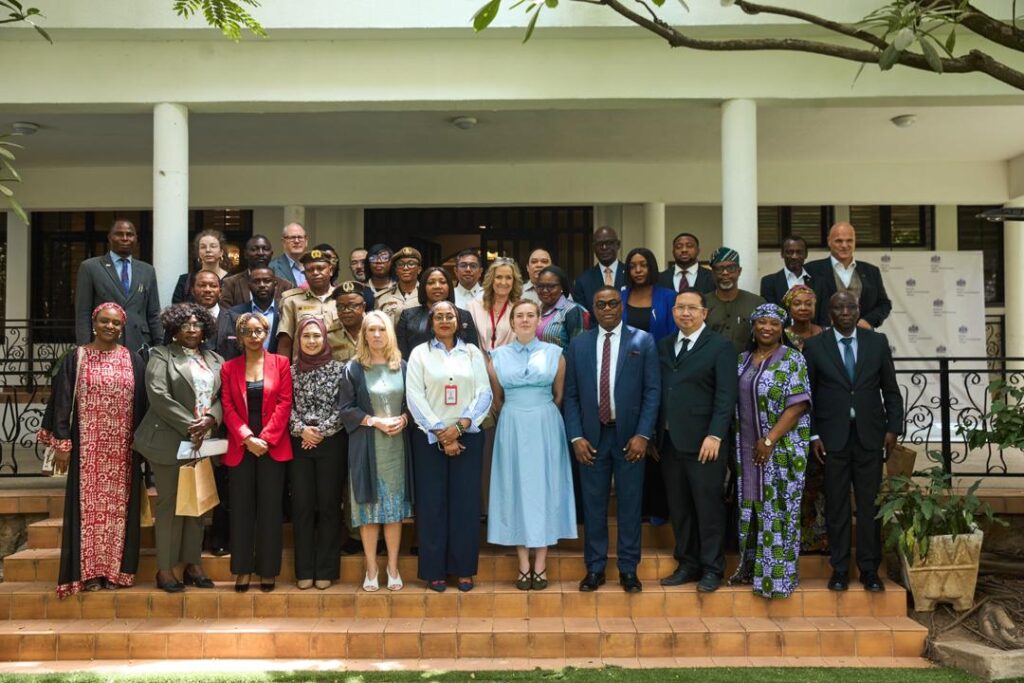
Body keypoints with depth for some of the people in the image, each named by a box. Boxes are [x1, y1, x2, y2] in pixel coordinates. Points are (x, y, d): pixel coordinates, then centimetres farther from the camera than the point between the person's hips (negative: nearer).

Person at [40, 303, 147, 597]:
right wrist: (62, 442, -6)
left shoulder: (133, 360, 6)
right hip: (87, 447, -1)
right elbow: (62, 401, 0)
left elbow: (141, 404, 7)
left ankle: (116, 568, 11)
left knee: (118, 505, 4)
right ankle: (89, 570, 7)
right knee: (89, 504, 1)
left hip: (122, 448, 1)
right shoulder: (77, 358, 1)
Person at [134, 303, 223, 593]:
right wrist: (189, 426, -15)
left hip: (204, 440, 5)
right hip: (171, 441, -5)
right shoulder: (161, 355, 2)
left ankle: (192, 563, 15)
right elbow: (158, 395, -10)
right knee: (170, 503, -2)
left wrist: (210, 419, -12)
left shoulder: (215, 360, 16)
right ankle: (165, 569, 5)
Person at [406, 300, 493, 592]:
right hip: (429, 437, -1)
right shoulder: (420, 353, 4)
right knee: (432, 502, 1)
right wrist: (441, 434, -10)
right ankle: (434, 570, 8)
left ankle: (464, 569, 10)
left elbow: (484, 394, 1)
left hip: (467, 436, 1)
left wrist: (459, 426, -11)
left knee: (466, 502, 2)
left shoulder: (472, 353, 8)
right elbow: (415, 397, -4)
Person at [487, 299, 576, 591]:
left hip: (546, 428, -1)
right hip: (511, 429, 1)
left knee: (544, 488, 2)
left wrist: (541, 418, 11)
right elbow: (497, 398, 13)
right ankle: (524, 564, 9)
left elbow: (559, 395, 8)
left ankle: (541, 564, 9)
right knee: (516, 490, 2)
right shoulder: (498, 356, 4)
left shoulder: (554, 354, 2)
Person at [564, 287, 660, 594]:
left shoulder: (643, 341, 0)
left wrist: (643, 435, -10)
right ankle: (595, 568, 19)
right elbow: (571, 395, 5)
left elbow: (652, 391, -2)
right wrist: (576, 437, -4)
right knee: (593, 504, 8)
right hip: (591, 437, 2)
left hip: (629, 436, -1)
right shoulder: (579, 344, 6)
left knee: (629, 503, 6)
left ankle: (628, 569, 18)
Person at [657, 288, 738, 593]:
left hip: (702, 442, -5)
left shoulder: (720, 346, -2)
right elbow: (657, 391, 10)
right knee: (678, 508, 11)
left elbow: (726, 396, -9)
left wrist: (715, 435, -17)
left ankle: (712, 568, 14)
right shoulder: (664, 345, 14)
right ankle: (687, 564, 23)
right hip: (669, 441, 5)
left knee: (709, 507, 3)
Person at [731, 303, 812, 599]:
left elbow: (797, 405, -14)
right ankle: (750, 568, 20)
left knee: (777, 510, -1)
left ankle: (777, 573, 8)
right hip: (748, 448, 6)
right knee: (751, 507, 10)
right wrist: (753, 444, 7)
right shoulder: (743, 359, 11)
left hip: (781, 449, -5)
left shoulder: (792, 360, -7)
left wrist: (769, 441, -17)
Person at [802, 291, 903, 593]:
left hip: (869, 435, 1)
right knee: (836, 506, 4)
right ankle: (839, 568, 14)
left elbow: (891, 390, 9)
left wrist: (893, 428, 1)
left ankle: (869, 569, 14)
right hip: (832, 437, -1)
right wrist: (813, 435, -3)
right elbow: (807, 394, 2)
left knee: (869, 504, 4)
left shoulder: (877, 342, 5)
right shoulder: (814, 346, 1)